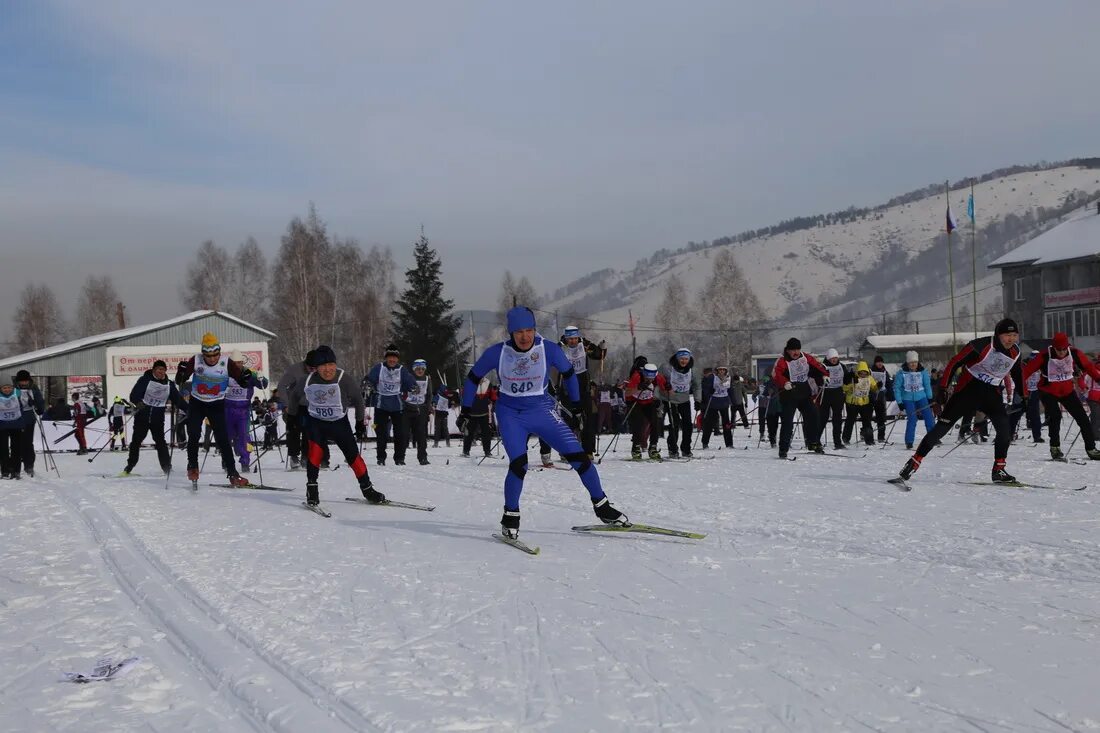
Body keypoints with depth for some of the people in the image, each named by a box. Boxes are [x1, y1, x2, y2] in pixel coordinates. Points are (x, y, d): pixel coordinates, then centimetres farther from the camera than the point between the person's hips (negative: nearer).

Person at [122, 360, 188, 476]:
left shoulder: (168, 385, 6)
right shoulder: (145, 380, -5)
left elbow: (178, 399, 7)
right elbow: (134, 395, -12)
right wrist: (138, 402, -33)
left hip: (158, 419, 1)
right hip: (142, 416, -1)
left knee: (160, 442, -3)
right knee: (136, 441, 5)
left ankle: (167, 468, -2)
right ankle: (129, 467, 15)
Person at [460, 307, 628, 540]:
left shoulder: (549, 349, -13)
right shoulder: (497, 353, -13)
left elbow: (568, 373, 7)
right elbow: (473, 378, 3)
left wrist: (575, 405, 16)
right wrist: (465, 411, 8)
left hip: (542, 409, 1)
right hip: (510, 413, -1)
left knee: (578, 456, -9)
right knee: (518, 464, -22)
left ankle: (601, 506, 10)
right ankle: (510, 517, 0)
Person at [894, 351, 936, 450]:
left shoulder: (923, 371, -2)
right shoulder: (901, 373, -8)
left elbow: (927, 385, 8)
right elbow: (896, 387, -4)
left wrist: (930, 398, 9)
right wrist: (899, 402, -6)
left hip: (921, 397, 2)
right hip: (908, 399, -2)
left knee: (929, 418, -4)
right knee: (912, 420, -12)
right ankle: (909, 442, -3)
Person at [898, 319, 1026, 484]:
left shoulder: (1015, 353, 1)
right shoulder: (982, 346, -19)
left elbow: (1018, 375, 21)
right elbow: (954, 363, -16)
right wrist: (942, 388, -20)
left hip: (991, 394, 5)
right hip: (968, 389, -5)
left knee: (1005, 429, -12)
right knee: (942, 426, -8)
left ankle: (998, 470, 0)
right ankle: (914, 462, -3)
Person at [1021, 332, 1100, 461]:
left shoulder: (1074, 353, -14)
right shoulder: (1045, 356, -23)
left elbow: (1088, 366, -3)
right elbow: (1028, 369, -23)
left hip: (1067, 391, 4)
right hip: (1048, 392, -4)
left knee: (1082, 418, 1)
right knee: (1055, 416, -24)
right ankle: (1055, 447, -7)